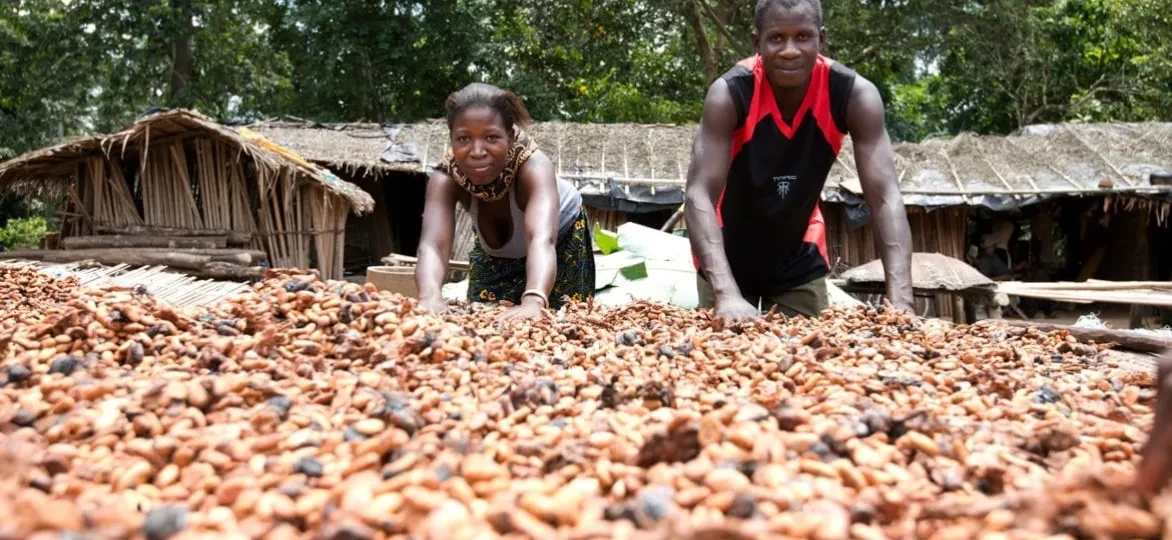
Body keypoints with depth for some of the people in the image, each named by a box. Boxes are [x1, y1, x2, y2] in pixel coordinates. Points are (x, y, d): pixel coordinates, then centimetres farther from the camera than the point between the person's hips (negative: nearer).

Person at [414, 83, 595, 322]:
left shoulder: (533, 165, -41)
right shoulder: (446, 178, -34)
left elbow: (541, 240, -58)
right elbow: (432, 245, -50)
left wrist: (534, 301, -78)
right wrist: (430, 297, -73)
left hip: (561, 239, -2)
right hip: (494, 252, 2)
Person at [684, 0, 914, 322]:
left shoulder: (855, 95, -21)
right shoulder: (729, 94, -27)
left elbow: (885, 197, -26)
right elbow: (699, 194, -35)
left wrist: (900, 299, -39)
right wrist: (727, 293, -49)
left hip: (800, 259, 2)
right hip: (728, 256, -2)